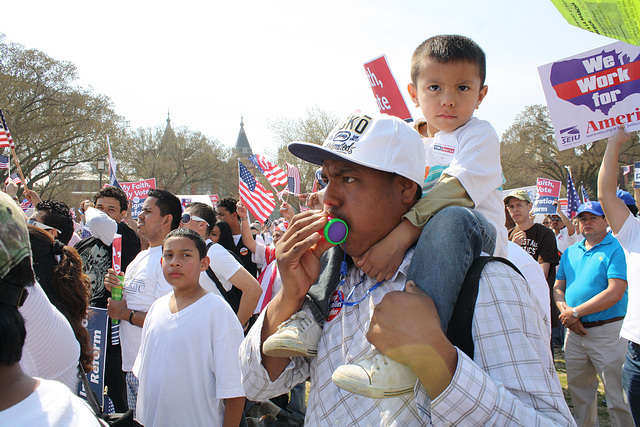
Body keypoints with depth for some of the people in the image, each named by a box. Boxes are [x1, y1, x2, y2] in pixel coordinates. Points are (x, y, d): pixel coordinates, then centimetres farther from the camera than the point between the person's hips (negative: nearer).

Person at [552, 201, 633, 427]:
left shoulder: (616, 249, -7)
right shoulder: (571, 252, 13)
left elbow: (615, 293, -17)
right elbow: (558, 288, 12)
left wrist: (577, 312, -17)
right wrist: (566, 312, -8)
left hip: (608, 331, -6)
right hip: (575, 331, 6)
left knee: (618, 396, -1)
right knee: (578, 390, 17)